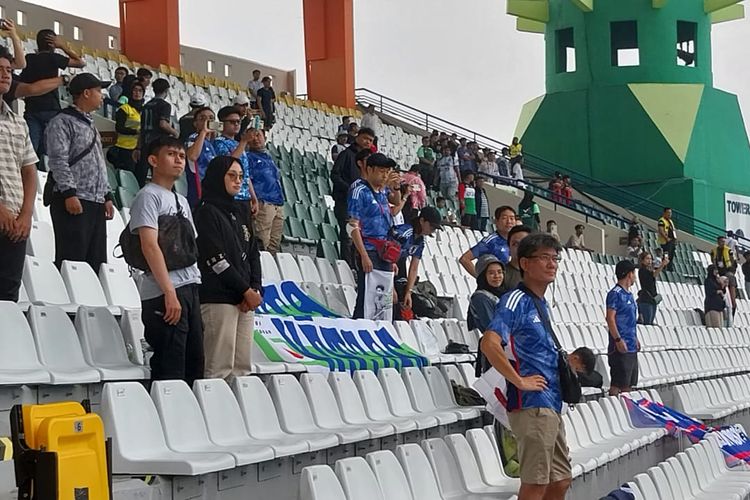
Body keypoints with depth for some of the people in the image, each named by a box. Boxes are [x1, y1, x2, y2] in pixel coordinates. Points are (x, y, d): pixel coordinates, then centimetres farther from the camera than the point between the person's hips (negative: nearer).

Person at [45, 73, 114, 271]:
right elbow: (58, 161, -13)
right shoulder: (62, 122, -3)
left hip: (96, 203, 9)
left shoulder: (90, 125, 23)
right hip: (74, 201, -9)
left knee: (97, 262, 5)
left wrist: (107, 195, 18)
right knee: (72, 261, -11)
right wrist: (69, 193, -21)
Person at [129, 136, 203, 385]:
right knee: (170, 370, -7)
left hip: (190, 289, 8)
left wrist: (195, 289, 13)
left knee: (194, 365, 7)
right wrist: (169, 292, -20)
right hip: (165, 294, -8)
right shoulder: (149, 196, -4)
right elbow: (150, 246, -14)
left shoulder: (182, 201, 22)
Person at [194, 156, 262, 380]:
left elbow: (253, 253, 15)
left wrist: (255, 289, -1)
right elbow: (215, 259, -11)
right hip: (218, 299, -7)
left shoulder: (240, 211, 19)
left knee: (242, 369, 4)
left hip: (245, 300, 7)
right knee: (219, 370, -10)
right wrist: (246, 291, -9)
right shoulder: (207, 212, -4)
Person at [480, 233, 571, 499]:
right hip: (532, 404, -10)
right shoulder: (516, 300, -11)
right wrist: (519, 381, -21)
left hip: (551, 406, 10)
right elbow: (489, 343, -26)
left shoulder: (541, 304, 17)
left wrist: (561, 363, 14)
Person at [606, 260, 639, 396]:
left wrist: (635, 338, 20)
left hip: (631, 347, 9)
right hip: (621, 348, -9)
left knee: (628, 383, 11)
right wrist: (618, 340, -21)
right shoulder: (615, 294, -11)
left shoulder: (628, 294, 17)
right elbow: (610, 318, -17)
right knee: (617, 383, -8)